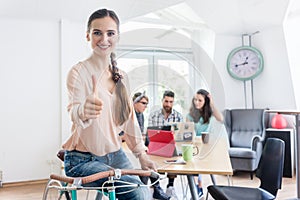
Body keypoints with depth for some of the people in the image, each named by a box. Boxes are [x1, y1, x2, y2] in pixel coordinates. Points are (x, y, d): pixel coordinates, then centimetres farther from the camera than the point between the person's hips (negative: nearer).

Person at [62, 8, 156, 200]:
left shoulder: (122, 77, 8)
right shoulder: (79, 72, -11)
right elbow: (74, 110, -29)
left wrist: (142, 154, 9)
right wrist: (83, 111, -52)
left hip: (116, 156, 6)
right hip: (84, 160, -6)